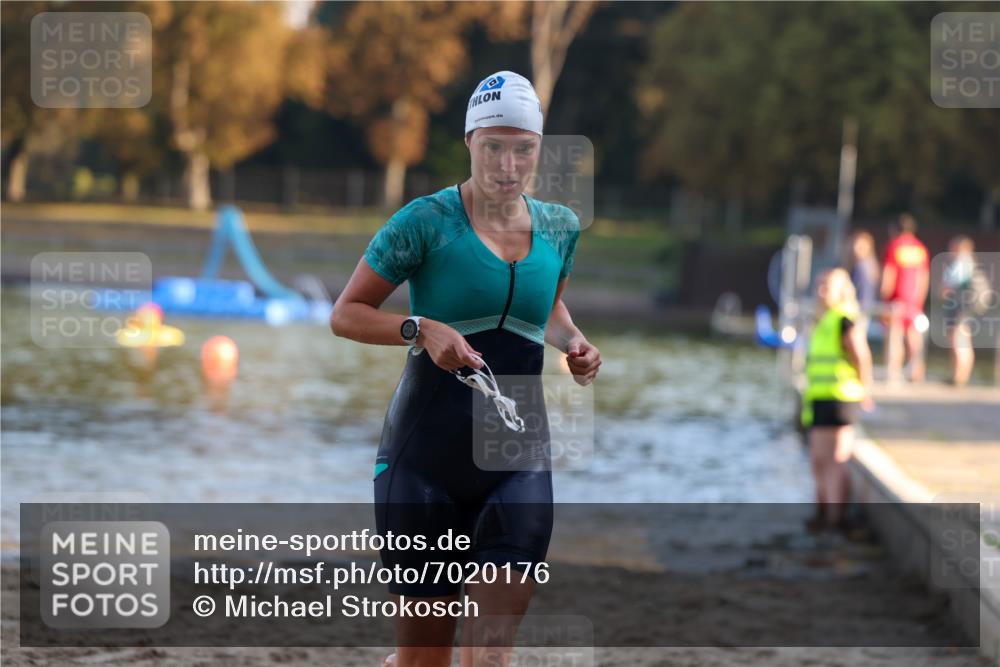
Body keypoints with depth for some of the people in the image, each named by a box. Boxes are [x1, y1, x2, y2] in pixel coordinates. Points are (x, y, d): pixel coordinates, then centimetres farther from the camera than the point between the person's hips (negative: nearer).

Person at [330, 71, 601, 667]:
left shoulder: (560, 228, 9)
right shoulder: (427, 221, -6)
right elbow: (346, 314, -2)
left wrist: (573, 341, 7)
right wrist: (421, 329, -19)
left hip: (519, 457, 3)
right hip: (425, 455, -3)